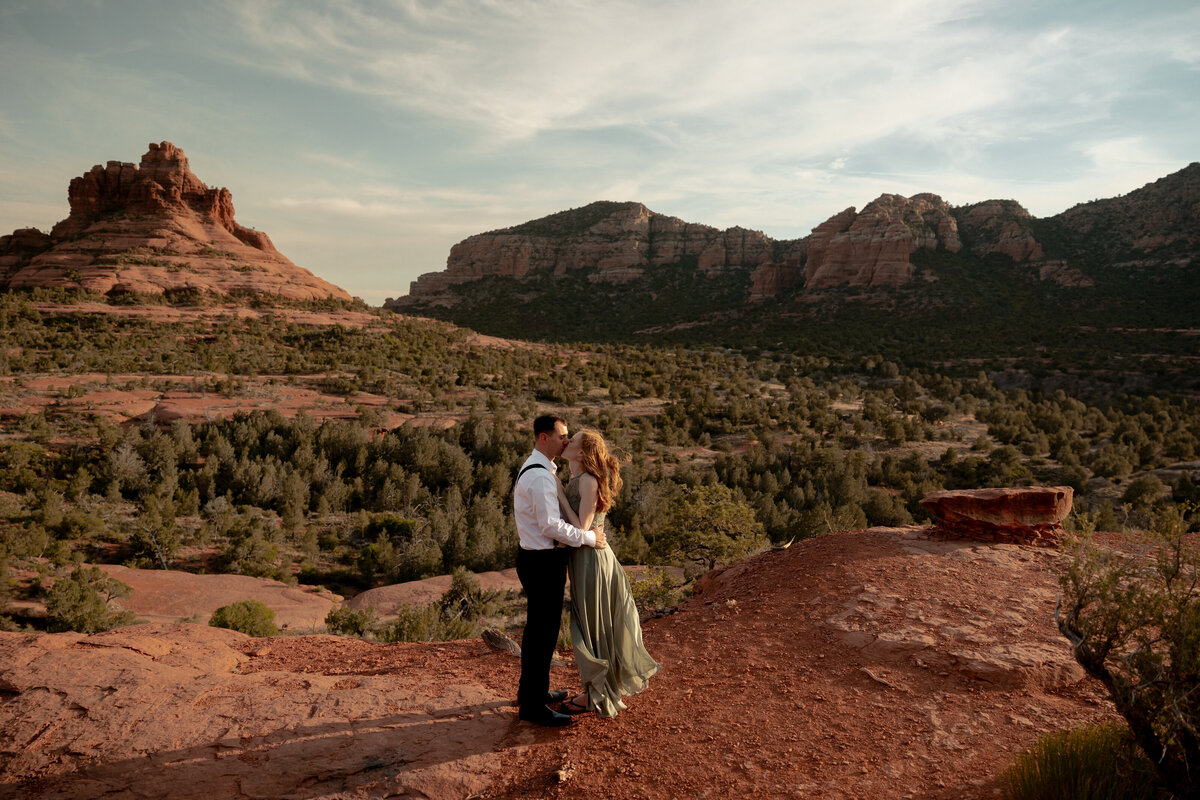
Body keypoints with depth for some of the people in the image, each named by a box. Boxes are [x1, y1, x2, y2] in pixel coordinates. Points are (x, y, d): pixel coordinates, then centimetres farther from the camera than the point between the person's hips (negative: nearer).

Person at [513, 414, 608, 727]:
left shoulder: (540, 469, 13)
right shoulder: (539, 475, -22)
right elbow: (551, 525, -26)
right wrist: (588, 537, -17)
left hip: (541, 557, 11)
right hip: (542, 562, -11)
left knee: (538, 628, 22)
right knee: (543, 631, -1)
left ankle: (532, 691, 37)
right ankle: (533, 705, 11)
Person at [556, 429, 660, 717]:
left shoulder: (589, 481, -20)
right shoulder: (576, 481, 7)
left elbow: (581, 529, -22)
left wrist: (561, 496, -19)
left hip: (590, 560, -9)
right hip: (584, 558, 9)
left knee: (590, 628, 6)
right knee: (592, 626, 20)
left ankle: (593, 695, 22)